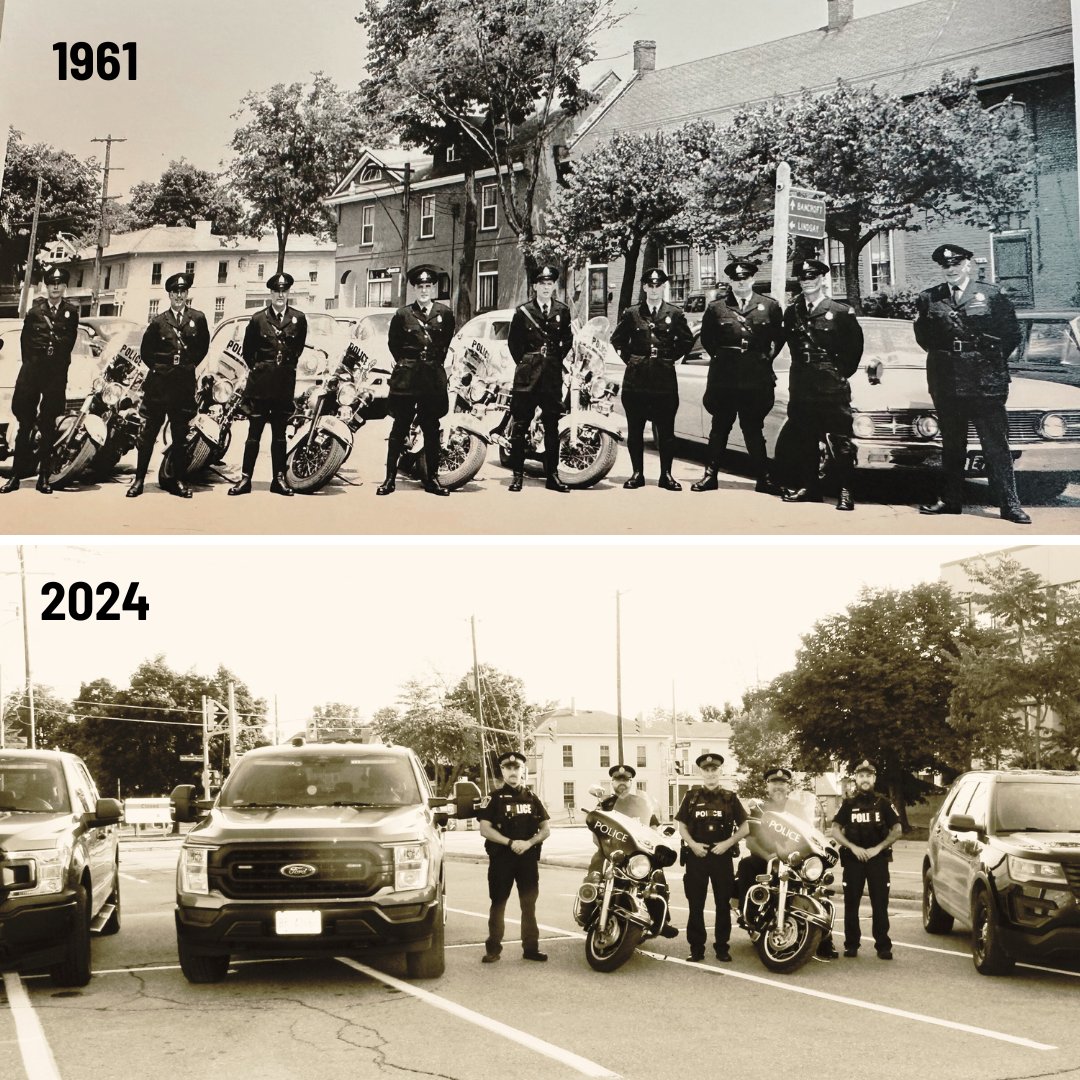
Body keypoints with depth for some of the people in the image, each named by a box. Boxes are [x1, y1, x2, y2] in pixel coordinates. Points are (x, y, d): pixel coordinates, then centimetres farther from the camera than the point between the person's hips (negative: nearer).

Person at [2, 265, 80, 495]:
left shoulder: (71, 312, 6)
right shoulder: (35, 310, 6)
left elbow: (70, 341, 9)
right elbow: (25, 339, 9)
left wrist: (59, 363, 7)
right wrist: (30, 362, 6)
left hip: (57, 373, 0)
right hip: (32, 370, 0)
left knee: (48, 426, 4)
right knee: (25, 423, 0)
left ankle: (44, 477, 8)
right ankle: (16, 474, 2)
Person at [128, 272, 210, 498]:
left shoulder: (198, 319, 5)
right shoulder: (158, 322, 4)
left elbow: (203, 346, 13)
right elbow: (146, 350, 11)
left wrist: (190, 364, 6)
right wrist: (158, 367, 4)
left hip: (184, 385, 1)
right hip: (158, 384, -1)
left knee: (180, 435, 7)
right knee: (148, 432, -1)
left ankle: (178, 480, 13)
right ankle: (139, 478, 3)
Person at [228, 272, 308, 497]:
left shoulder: (298, 318, 3)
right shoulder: (258, 319, 2)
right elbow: (247, 350, 11)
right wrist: (257, 368, 9)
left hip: (285, 383, 1)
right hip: (260, 383, -1)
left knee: (280, 433, 7)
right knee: (254, 432, -1)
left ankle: (279, 479, 12)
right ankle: (245, 478, 1)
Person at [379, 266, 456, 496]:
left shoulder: (445, 313, 6)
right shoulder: (402, 314, 3)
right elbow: (393, 343, 12)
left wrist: (436, 362, 12)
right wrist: (403, 362, 7)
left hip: (434, 376, 2)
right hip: (406, 375, -2)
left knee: (432, 428, 7)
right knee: (400, 427, -2)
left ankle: (432, 478, 13)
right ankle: (390, 478, 0)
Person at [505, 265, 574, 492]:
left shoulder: (563, 311, 9)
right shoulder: (522, 311, 3)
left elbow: (567, 341, 17)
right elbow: (513, 342, 8)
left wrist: (556, 359, 8)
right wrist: (523, 362, 3)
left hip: (553, 375, 2)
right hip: (526, 375, -2)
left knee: (552, 426, 5)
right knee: (520, 425, -3)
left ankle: (552, 475, 9)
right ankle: (517, 474, 2)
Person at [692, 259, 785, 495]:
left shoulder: (770, 306, 5)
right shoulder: (716, 308, 4)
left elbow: (779, 337, 13)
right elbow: (706, 339, 14)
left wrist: (767, 357, 6)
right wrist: (719, 357, 7)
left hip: (757, 378, 0)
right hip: (723, 378, 0)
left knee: (754, 429, 4)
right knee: (720, 427, 8)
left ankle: (763, 479, 9)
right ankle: (711, 475, 13)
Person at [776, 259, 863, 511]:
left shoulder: (841, 312, -2)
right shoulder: (791, 312, 10)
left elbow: (854, 347, 3)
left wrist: (841, 373, 1)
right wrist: (801, 369, 12)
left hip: (832, 386, -5)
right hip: (800, 386, 5)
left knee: (840, 440, -5)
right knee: (801, 440, 9)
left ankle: (846, 493, -3)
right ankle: (808, 487, 20)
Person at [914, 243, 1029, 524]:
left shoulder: (992, 295, 2)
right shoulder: (928, 299, 8)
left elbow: (1012, 334, 3)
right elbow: (922, 336, 10)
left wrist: (990, 362, 1)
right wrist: (942, 356, 1)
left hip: (986, 384, -3)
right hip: (946, 383, 3)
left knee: (996, 446, -3)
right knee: (951, 445, 12)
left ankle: (1010, 504, -1)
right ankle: (950, 500, 21)